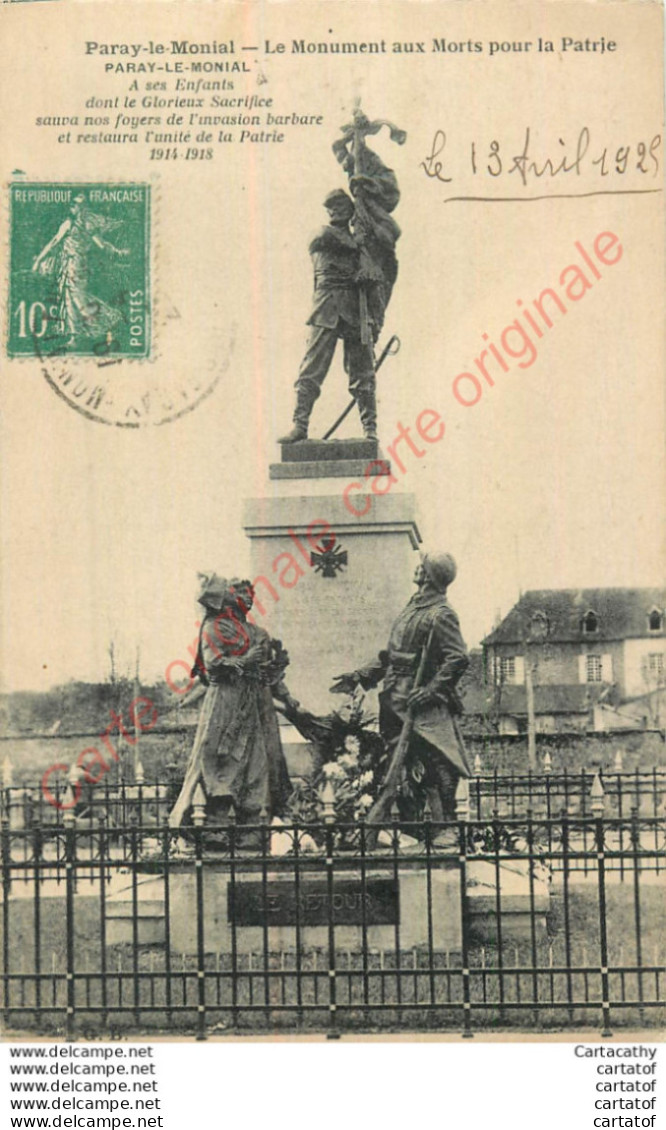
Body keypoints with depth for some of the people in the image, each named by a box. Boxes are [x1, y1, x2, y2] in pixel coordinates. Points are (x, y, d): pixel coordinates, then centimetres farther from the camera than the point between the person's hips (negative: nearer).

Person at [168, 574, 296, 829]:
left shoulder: (254, 632, 21)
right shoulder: (214, 627, 0)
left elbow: (270, 668, 24)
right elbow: (213, 663, -12)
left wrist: (284, 695, 19)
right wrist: (244, 661, -17)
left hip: (256, 702, 7)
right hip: (226, 701, -7)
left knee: (257, 758, 3)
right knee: (222, 760, -12)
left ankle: (250, 819, 5)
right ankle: (216, 818, -14)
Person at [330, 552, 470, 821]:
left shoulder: (441, 615, -10)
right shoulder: (411, 609, 17)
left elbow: (458, 659, -20)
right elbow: (390, 655, 23)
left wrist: (431, 691, -23)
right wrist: (359, 677, 18)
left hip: (423, 708, -9)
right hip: (396, 703, 9)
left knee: (437, 767, -11)